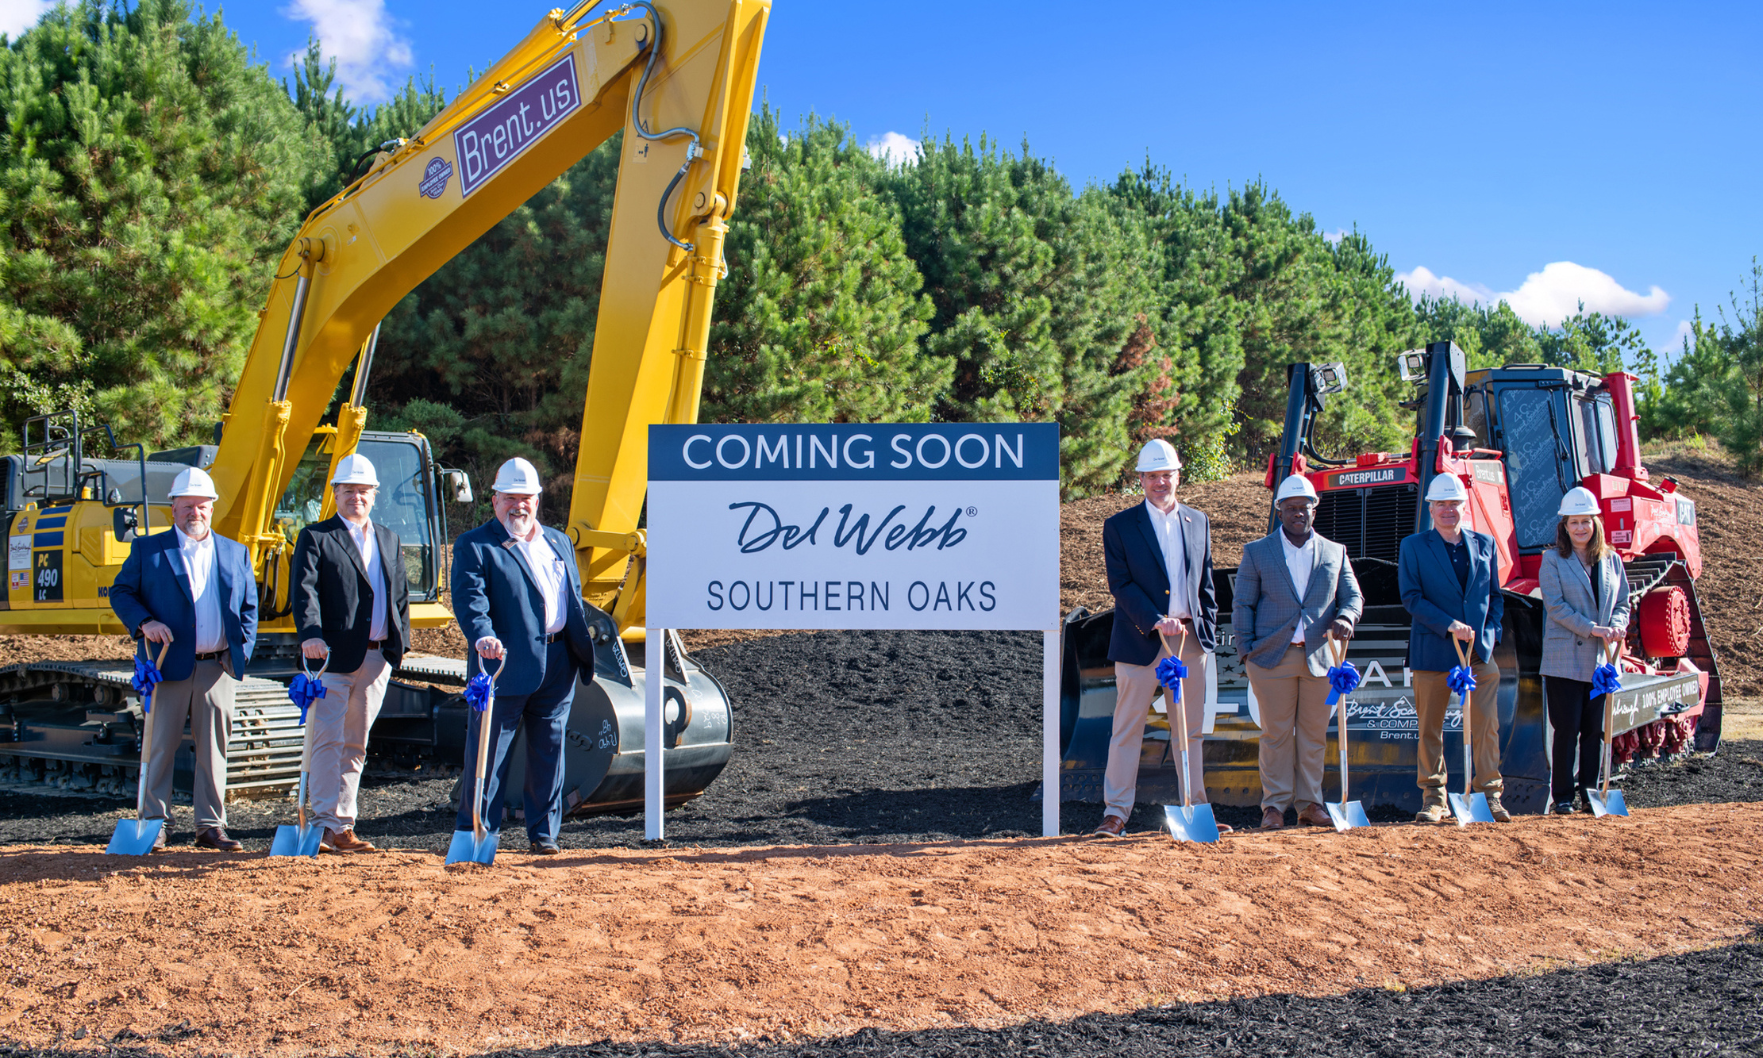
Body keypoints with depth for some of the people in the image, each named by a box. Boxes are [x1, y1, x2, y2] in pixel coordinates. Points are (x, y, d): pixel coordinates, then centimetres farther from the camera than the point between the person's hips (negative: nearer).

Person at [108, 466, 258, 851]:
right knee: (161, 746, 1)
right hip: (169, 666, -2)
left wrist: (242, 648, 4)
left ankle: (211, 826, 11)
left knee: (214, 749, 5)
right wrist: (144, 622, -13)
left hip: (217, 668, 2)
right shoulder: (147, 549, 7)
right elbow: (120, 592, 5)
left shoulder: (235, 553, 13)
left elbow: (249, 606, 17)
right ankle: (156, 823, 11)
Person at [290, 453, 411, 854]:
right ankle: (327, 824, -9)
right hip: (334, 655, -5)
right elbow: (304, 591, -12)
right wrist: (311, 634, -28)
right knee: (328, 739, -10)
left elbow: (401, 596, 21)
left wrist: (401, 642, 10)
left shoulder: (389, 540, 18)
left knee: (356, 745, 10)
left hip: (378, 658, 5)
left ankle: (344, 824, 15)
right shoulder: (315, 538, 1)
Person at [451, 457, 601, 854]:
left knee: (549, 748, 11)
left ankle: (544, 831, 21)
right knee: (488, 750, -1)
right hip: (507, 664, -5)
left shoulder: (559, 542, 18)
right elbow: (469, 597, -15)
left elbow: (575, 598, 22)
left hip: (557, 664, 5)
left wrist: (582, 649, 13)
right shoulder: (474, 546, -1)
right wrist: (483, 635, -33)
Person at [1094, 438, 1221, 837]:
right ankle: (1116, 812, 3)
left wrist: (1208, 629, 8)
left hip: (1191, 639, 4)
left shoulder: (1198, 522, 13)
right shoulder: (1119, 526, 0)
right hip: (1140, 640, -4)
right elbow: (1121, 585, -8)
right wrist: (1157, 622, -16)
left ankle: (1195, 808, 17)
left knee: (1190, 729, 10)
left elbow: (1206, 583, 16)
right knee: (1127, 729, -1)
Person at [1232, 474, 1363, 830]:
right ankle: (1274, 805, 6)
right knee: (1276, 734, -1)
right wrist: (1246, 650, -3)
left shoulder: (1335, 552, 14)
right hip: (1273, 655, -2)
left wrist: (1345, 617, -12)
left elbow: (1353, 596, 11)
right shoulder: (1257, 552, 8)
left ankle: (1310, 803, 14)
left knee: (1314, 734, 5)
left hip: (1319, 656, 2)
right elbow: (1242, 606, 7)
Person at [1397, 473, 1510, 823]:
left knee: (1487, 728, -1)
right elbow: (1411, 597, -5)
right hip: (1432, 652, -2)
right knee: (1430, 729, 3)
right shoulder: (1413, 547, 4)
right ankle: (1433, 798, 12)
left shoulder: (1484, 544, 13)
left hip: (1479, 651, 2)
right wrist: (1449, 625, -15)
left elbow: (1495, 597, 15)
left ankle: (1489, 795, 7)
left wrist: (1488, 634, -1)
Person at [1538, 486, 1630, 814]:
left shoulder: (1611, 560, 12)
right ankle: (1562, 796, 5)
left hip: (1600, 660, 4)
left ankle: (1590, 791, 15)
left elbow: (1622, 603, 13)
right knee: (1567, 728, -3)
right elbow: (1555, 605, -10)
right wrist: (1592, 629, -18)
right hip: (1564, 659, -4)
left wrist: (1617, 626, -9)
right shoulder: (1553, 559, -1)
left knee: (1595, 729, 6)